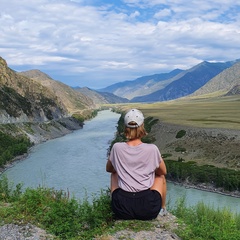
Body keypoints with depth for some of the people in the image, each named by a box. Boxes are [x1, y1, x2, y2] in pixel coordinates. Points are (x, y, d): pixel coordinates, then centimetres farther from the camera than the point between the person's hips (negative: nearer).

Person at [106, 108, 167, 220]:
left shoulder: (117, 148, -6)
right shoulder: (152, 149, -10)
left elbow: (109, 169, 15)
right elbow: (163, 171, 10)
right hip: (149, 209, -1)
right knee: (160, 176, 28)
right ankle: (162, 209, 43)